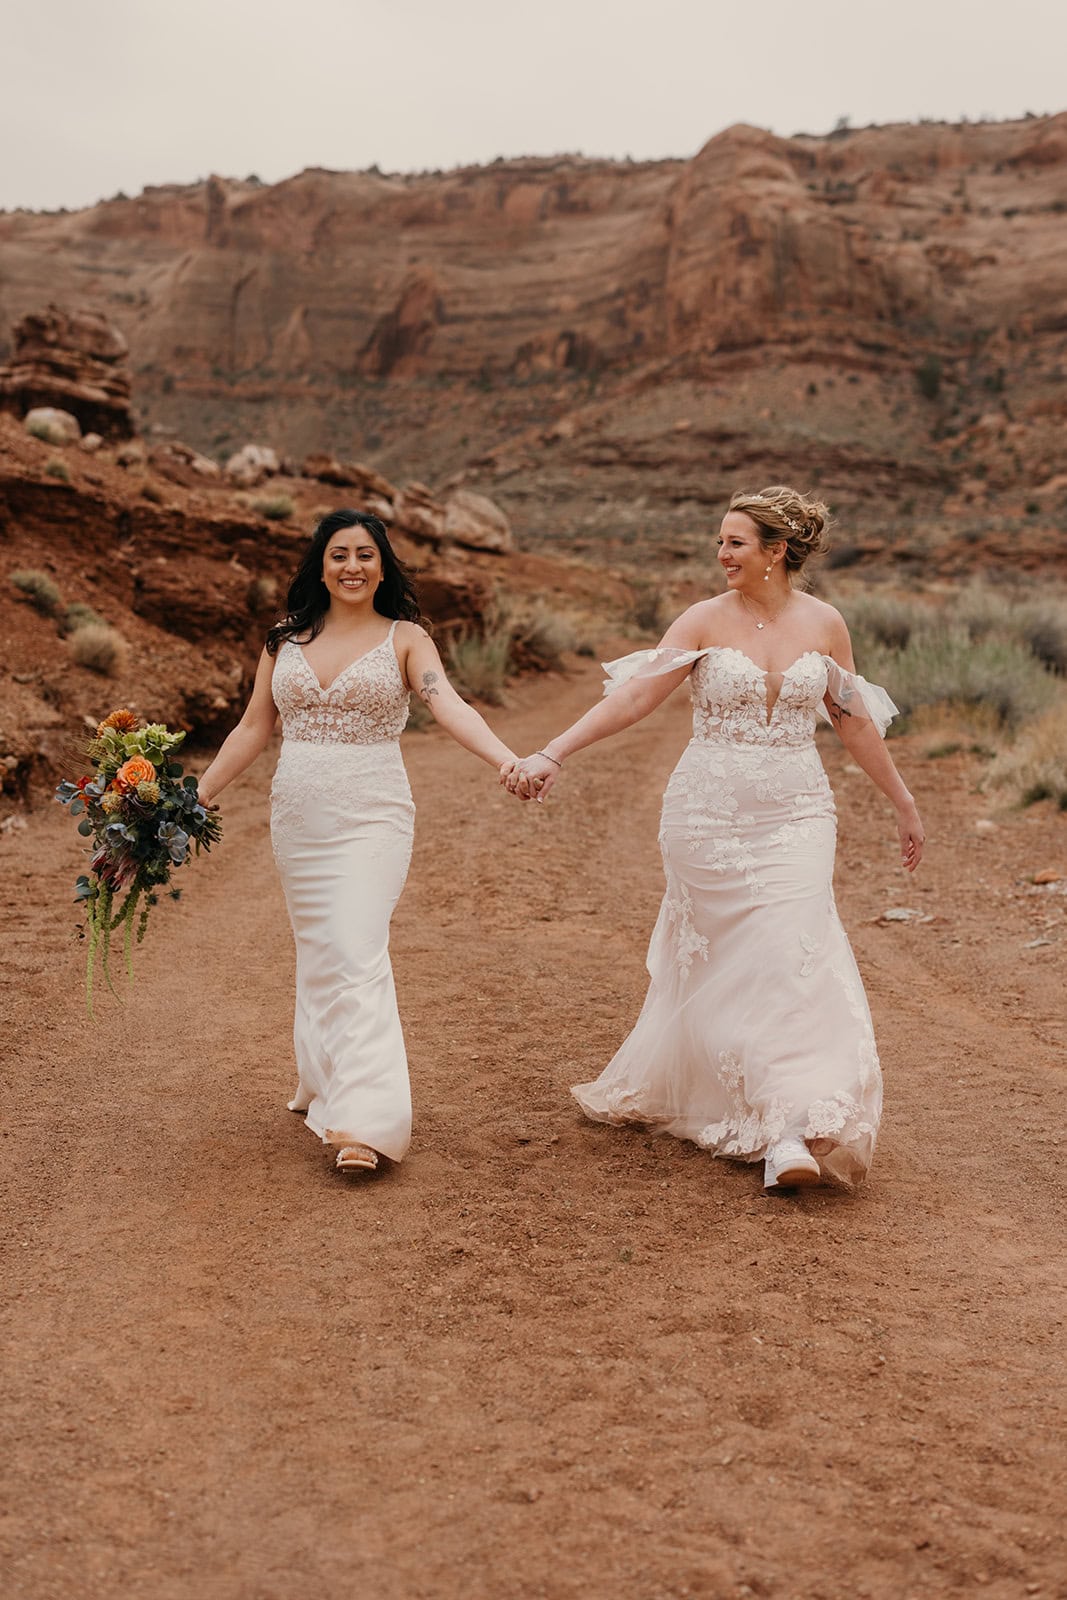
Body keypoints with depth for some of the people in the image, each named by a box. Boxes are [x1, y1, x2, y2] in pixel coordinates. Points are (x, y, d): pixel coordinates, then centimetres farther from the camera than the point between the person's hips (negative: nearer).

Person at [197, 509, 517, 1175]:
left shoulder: (405, 638, 0)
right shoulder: (286, 640, 10)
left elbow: (451, 707, -14)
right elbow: (253, 729, 14)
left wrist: (508, 760, -30)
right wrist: (200, 795, 11)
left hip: (372, 819, -4)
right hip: (296, 820, 4)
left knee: (357, 954, -14)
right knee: (317, 952, 12)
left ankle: (366, 1119, -15)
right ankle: (321, 1080, 27)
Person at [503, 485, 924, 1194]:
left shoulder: (825, 623, 4)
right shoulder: (705, 621, -3)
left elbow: (854, 720, 13)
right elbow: (635, 694, -11)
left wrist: (903, 802, 19)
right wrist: (550, 755, -21)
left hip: (796, 816, 1)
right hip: (711, 814, -1)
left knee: (791, 954, -9)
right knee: (722, 963, 3)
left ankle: (792, 1133, -6)